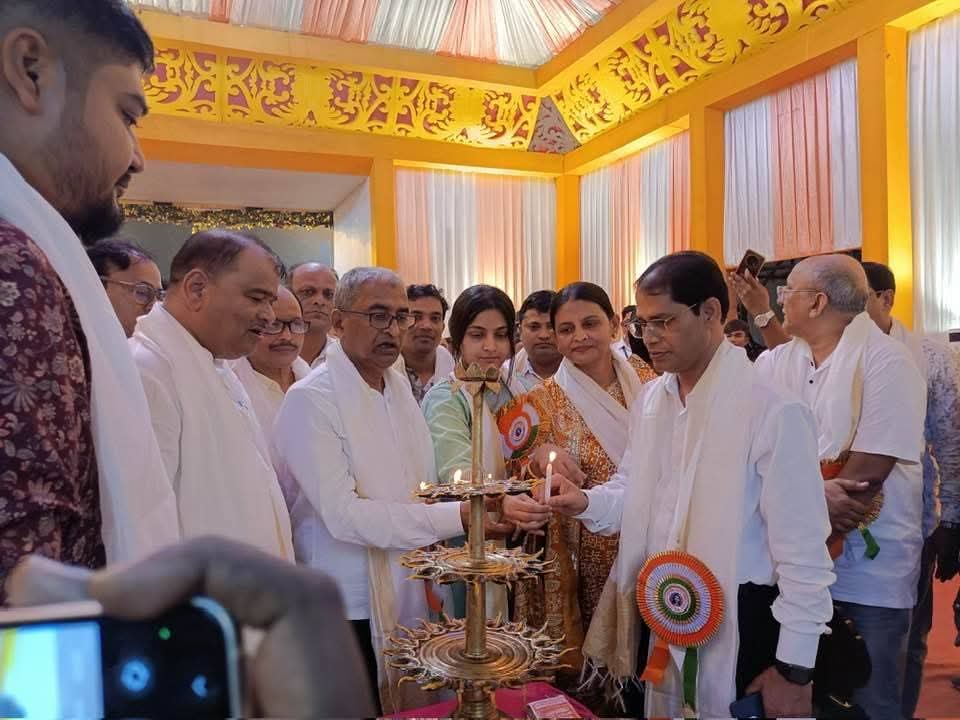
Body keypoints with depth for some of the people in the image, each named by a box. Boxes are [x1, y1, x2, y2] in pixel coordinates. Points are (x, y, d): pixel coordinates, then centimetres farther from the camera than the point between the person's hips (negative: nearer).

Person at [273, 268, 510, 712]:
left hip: (407, 596, 7)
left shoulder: (399, 385, 6)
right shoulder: (310, 399, -17)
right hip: (347, 609, -6)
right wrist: (458, 516, -25)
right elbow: (343, 514, -23)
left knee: (407, 706, 16)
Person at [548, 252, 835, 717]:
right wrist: (587, 503, -7)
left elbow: (802, 552, -15)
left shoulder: (772, 411, -18)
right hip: (656, 620, 6)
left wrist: (795, 669, -10)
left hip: (738, 631, -6)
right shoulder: (650, 398, 3)